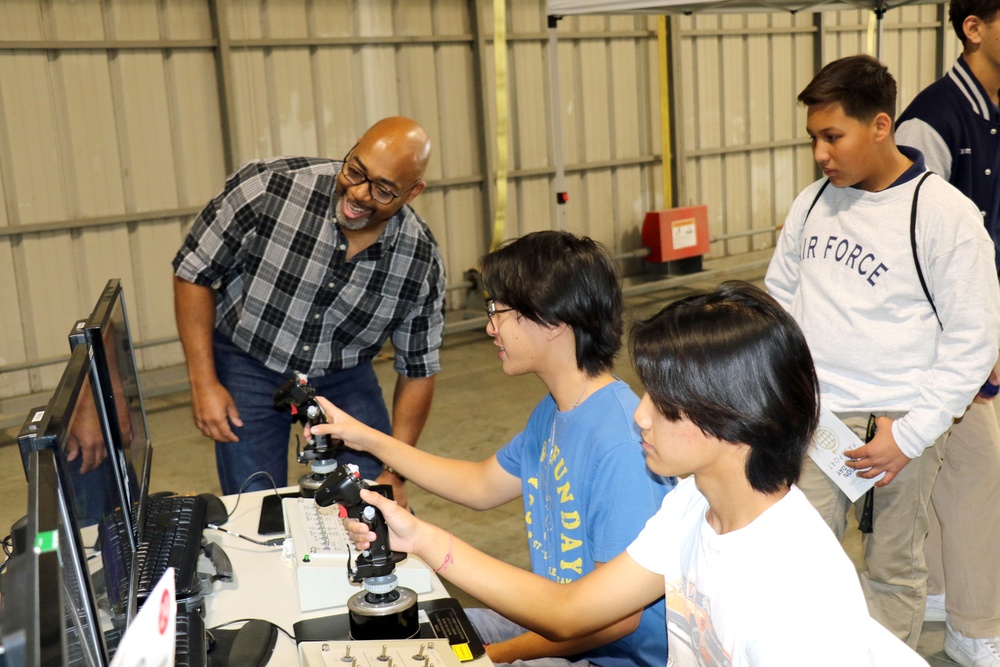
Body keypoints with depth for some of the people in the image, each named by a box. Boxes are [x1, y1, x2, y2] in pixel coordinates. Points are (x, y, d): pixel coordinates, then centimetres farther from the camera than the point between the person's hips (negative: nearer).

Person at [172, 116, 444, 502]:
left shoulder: (421, 262, -17)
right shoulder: (268, 188, -25)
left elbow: (417, 369, -5)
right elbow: (194, 272, -12)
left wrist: (394, 473, -7)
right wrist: (204, 382, -14)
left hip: (345, 375, 2)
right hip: (248, 368, -2)